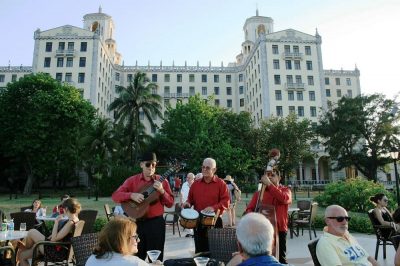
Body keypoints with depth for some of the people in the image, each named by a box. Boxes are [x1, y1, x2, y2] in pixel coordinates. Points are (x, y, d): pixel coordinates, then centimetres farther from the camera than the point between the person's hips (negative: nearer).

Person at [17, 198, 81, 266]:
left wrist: (56, 222, -17)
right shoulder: (76, 221, 4)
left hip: (56, 252, -9)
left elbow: (54, 239, -23)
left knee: (31, 232, 6)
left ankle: (26, 249, 31)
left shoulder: (70, 223, -25)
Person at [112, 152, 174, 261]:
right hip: (137, 222, 1)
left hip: (156, 223, -1)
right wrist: (131, 195, -19)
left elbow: (170, 203, -2)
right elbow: (115, 195, -4)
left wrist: (162, 191, -18)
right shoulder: (132, 180, 1)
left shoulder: (162, 181, -1)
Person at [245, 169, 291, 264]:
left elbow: (284, 198, -21)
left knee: (280, 259, 7)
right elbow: (249, 209, 3)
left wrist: (269, 184, -21)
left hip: (279, 230, -2)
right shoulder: (258, 193, 8)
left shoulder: (285, 190, 3)